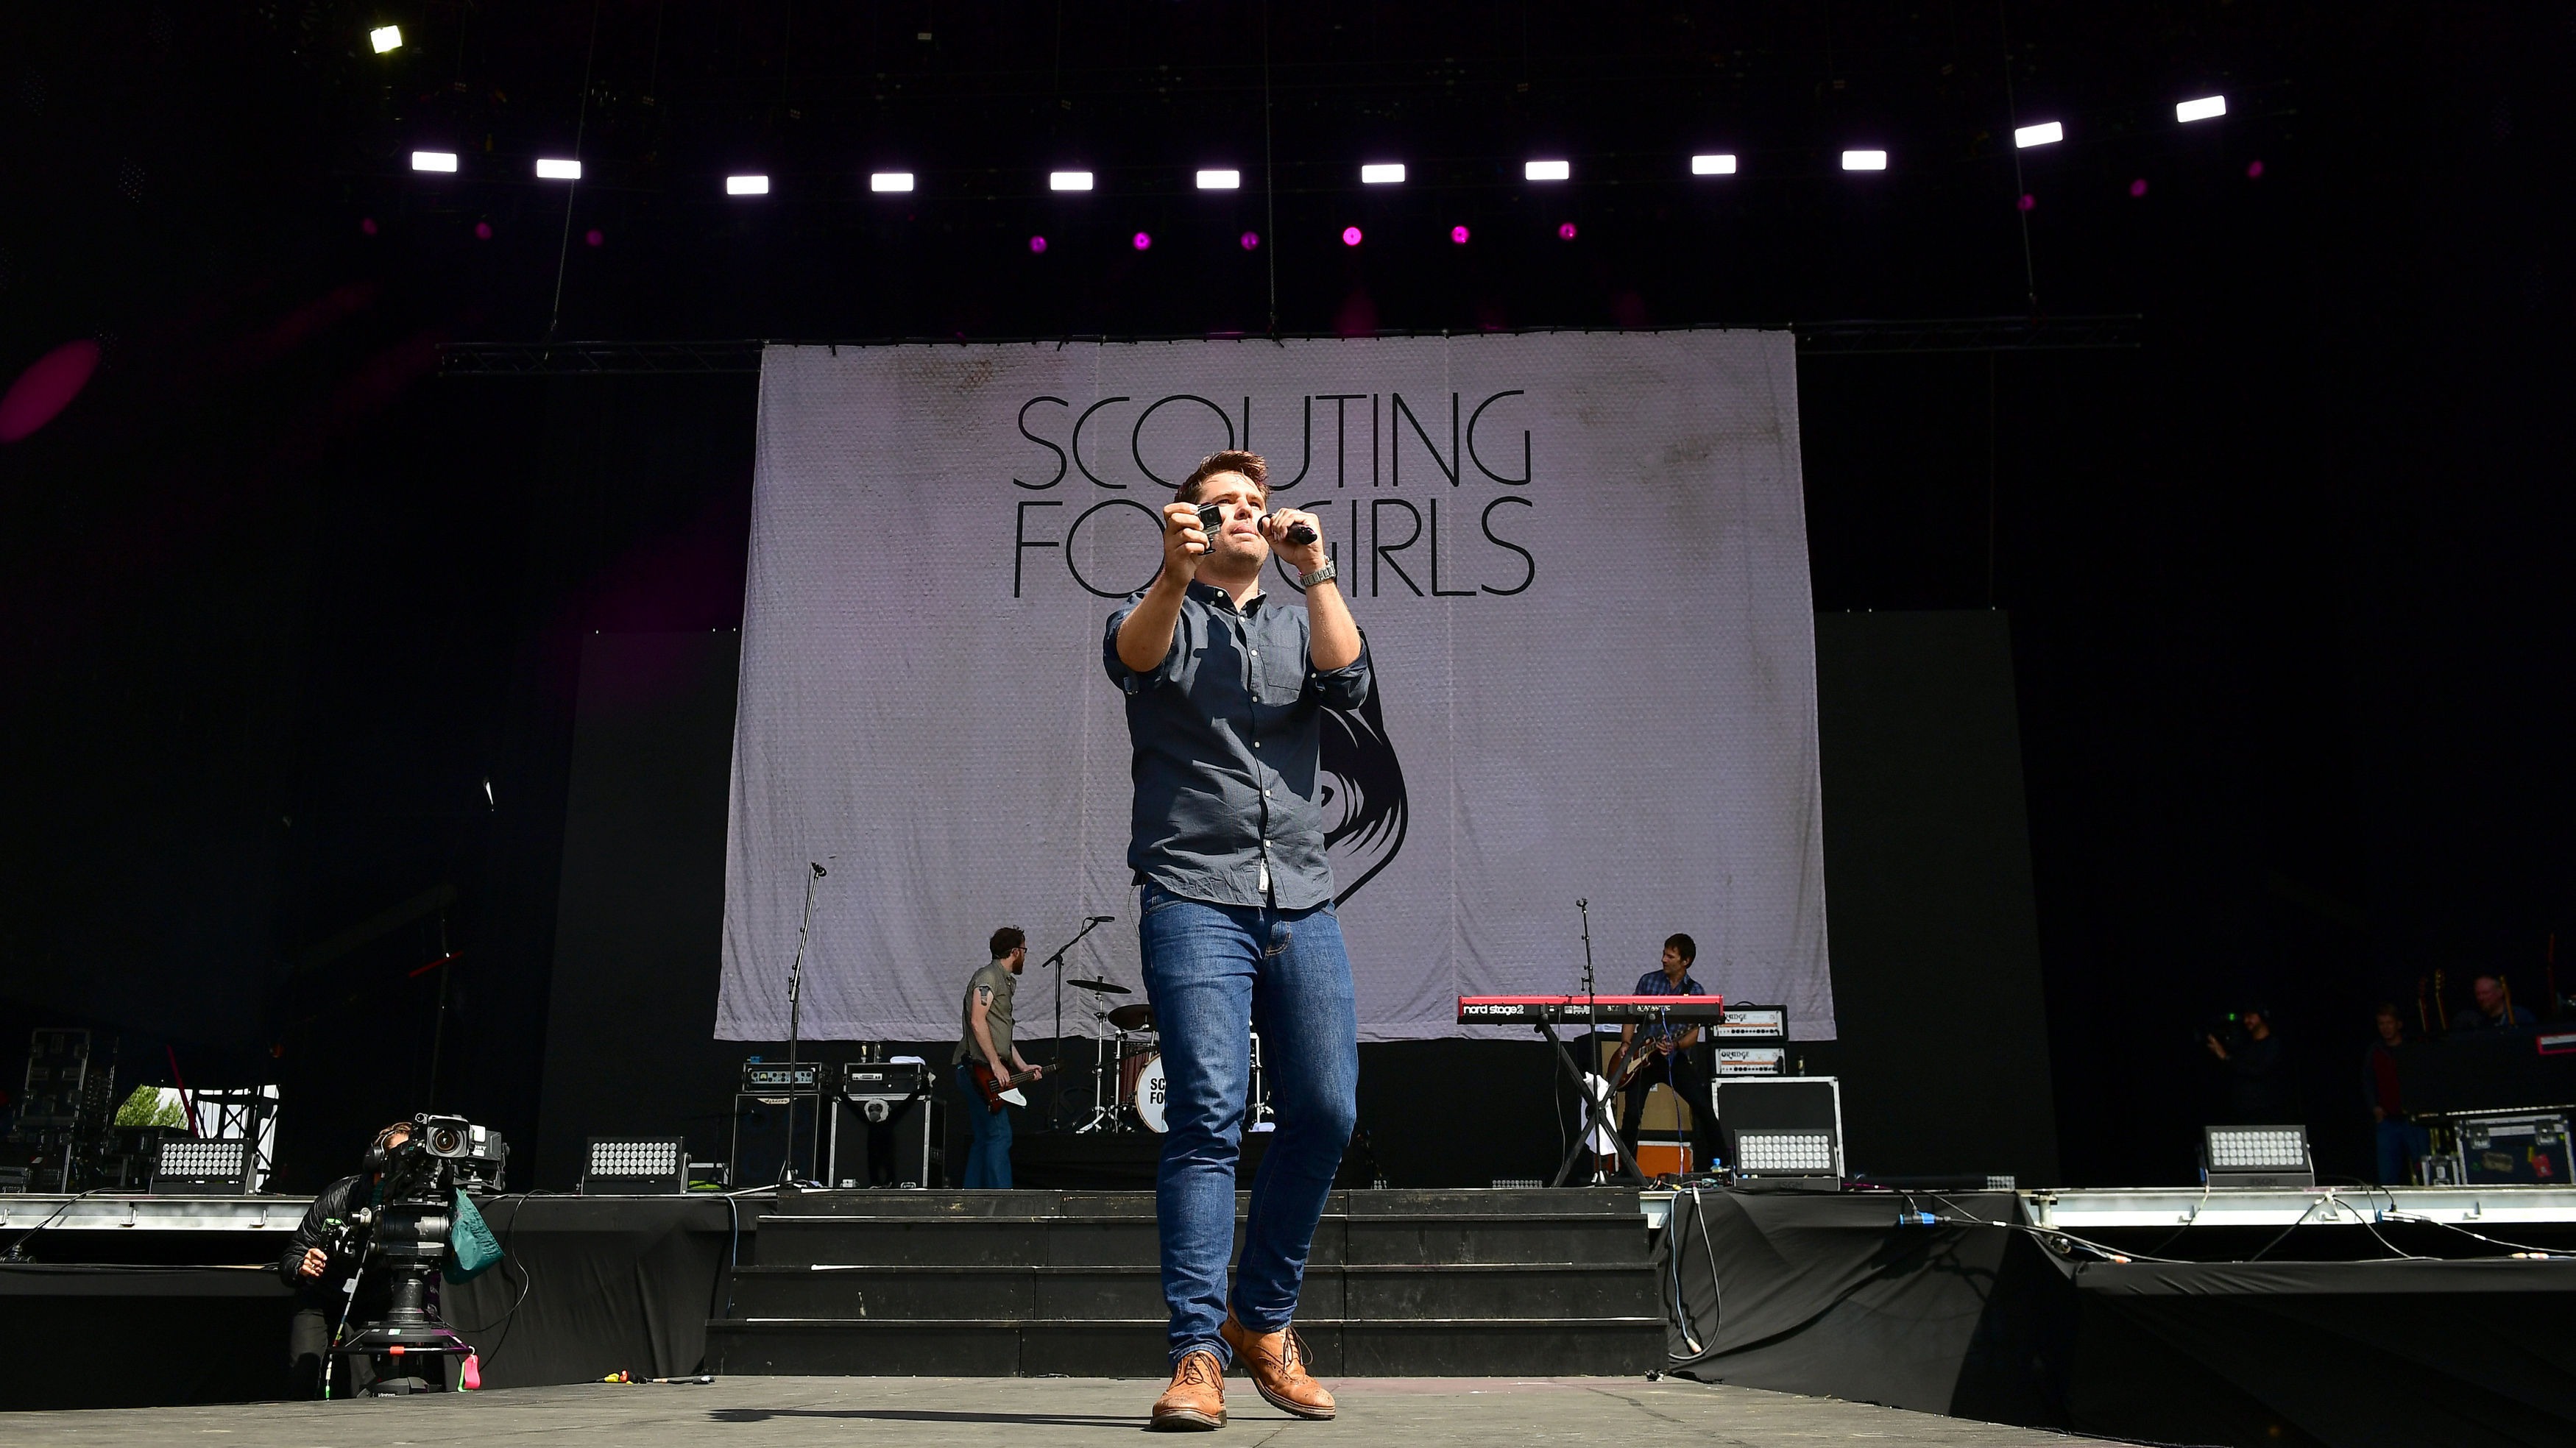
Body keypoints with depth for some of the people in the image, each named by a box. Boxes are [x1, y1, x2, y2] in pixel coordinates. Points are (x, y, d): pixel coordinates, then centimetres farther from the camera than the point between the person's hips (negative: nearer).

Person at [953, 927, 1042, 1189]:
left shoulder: (1004, 981, 22)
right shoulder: (988, 976, -9)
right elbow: (977, 1021, -20)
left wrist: (1023, 1067, 19)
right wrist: (996, 1064, -22)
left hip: (990, 1071, 10)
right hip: (978, 1068, -10)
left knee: (985, 1138, 11)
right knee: (999, 1135, -12)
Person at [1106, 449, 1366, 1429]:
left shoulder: (1299, 625, 21)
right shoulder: (1162, 615, 12)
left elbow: (1350, 680, 0)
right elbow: (1131, 657, -13)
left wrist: (1316, 571, -9)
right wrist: (1173, 575, -32)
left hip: (1301, 903, 4)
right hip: (1194, 896, -3)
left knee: (1325, 1111, -2)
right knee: (1207, 1115, -12)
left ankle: (1263, 1321, 17)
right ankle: (1197, 1354, -8)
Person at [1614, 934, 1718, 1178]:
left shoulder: (1695, 991, 2)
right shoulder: (1648, 980, 5)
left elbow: (1693, 1034, -3)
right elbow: (1632, 1016, 9)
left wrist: (1675, 1045, -22)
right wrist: (1625, 1044, -6)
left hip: (1675, 1058, 0)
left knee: (1703, 1106, -10)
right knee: (1632, 1114, -11)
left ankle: (1704, 1166, 2)